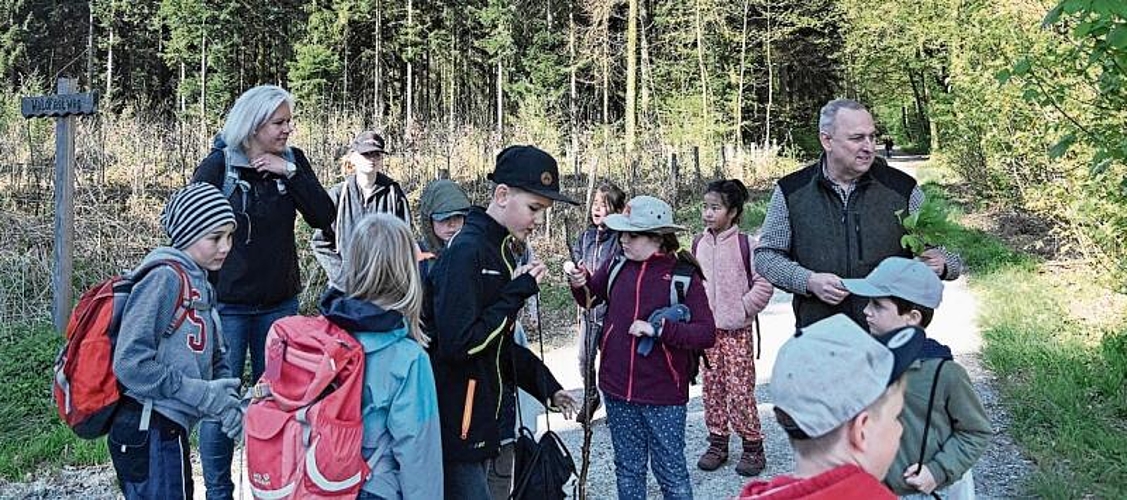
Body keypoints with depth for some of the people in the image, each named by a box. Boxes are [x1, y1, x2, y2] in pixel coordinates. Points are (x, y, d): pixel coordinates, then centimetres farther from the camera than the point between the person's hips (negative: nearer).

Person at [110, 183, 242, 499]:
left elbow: (213, 357, 14)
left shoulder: (200, 285, 12)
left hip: (170, 432, 9)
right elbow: (130, 363, -21)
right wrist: (203, 394, -18)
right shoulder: (165, 278, -14)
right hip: (149, 432, -9)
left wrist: (227, 400, -6)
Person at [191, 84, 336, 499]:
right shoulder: (219, 164, -10)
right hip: (227, 304, -3)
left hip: (280, 303, 4)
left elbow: (324, 218, -5)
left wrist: (291, 173, -15)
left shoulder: (292, 161, 1)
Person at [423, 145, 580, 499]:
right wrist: (518, 293, -19)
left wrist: (546, 386, 9)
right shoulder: (465, 251, -18)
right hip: (454, 427, -9)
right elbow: (458, 344, -24)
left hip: (480, 422, 9)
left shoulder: (504, 251, 12)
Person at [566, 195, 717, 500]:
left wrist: (658, 328, -22)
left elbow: (707, 334, -14)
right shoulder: (617, 266, 1)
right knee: (628, 470, 18)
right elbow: (590, 298, 19)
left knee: (671, 472, 8)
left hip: (663, 396, -4)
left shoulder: (684, 275, -10)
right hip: (618, 391, 4)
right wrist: (580, 284, -2)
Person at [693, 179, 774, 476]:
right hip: (707, 329, 5)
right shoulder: (699, 244, 5)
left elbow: (764, 284, -8)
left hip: (737, 330, -5)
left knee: (740, 390, -3)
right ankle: (717, 442, 23)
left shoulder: (746, 244, -11)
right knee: (712, 388, 11)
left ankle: (753, 446, 11)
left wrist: (744, 308, -9)